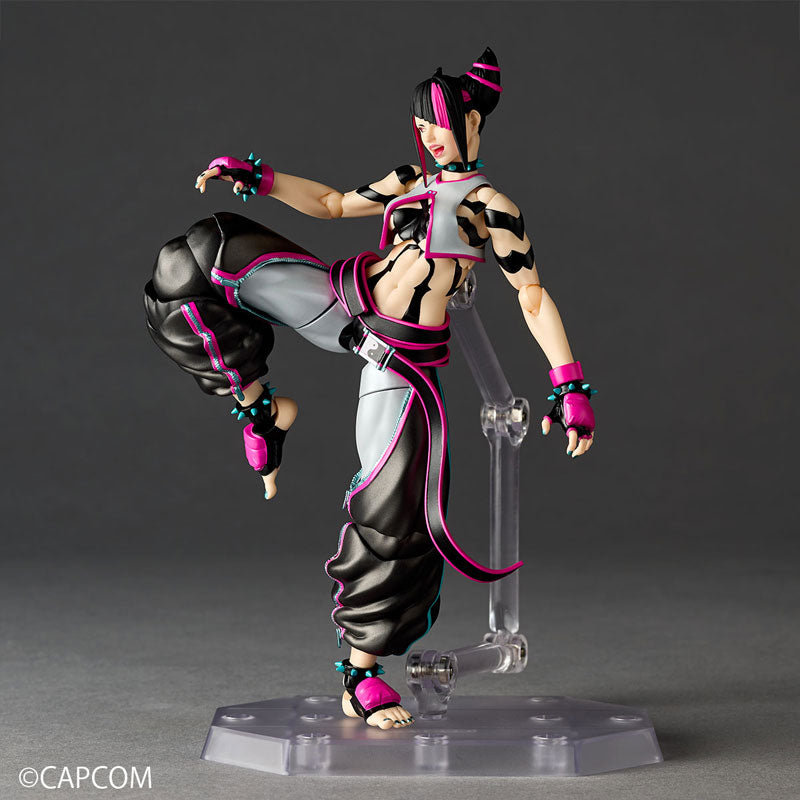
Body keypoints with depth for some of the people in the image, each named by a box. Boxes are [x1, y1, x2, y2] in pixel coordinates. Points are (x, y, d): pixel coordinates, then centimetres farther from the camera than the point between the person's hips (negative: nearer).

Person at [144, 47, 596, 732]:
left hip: (403, 359, -6)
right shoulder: (411, 182, 15)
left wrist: (570, 389, -18)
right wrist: (257, 178, 16)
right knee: (200, 259, 2)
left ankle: (362, 670, 3)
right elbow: (331, 203, 28)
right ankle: (262, 407, 9)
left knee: (397, 515, -10)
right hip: (340, 299, 6)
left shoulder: (490, 205, -4)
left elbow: (535, 299, -9)